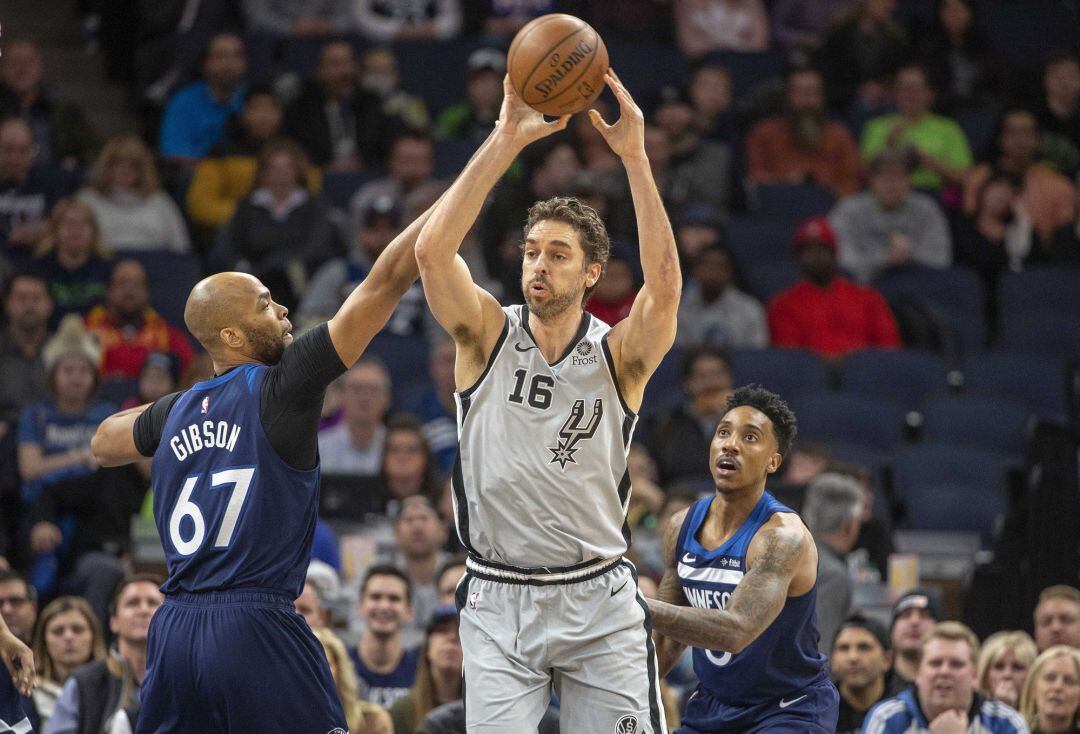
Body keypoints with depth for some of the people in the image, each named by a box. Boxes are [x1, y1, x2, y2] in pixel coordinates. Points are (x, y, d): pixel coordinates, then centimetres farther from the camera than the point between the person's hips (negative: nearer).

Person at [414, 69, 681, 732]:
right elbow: (433, 250, -15)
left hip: (597, 603, 0)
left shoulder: (618, 357, -1)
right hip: (498, 606, 0)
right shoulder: (488, 336, 2)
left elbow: (665, 286, -21)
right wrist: (507, 141, -21)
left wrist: (635, 158, -26)